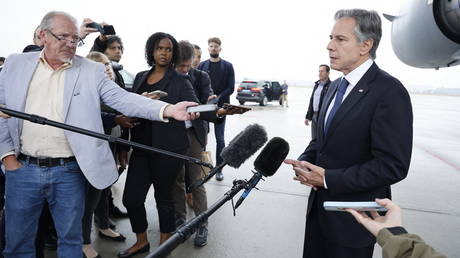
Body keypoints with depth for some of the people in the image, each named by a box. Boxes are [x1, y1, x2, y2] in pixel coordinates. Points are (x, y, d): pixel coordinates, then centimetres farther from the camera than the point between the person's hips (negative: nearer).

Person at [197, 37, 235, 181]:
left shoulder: (227, 66, 4)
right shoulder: (202, 65, 9)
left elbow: (231, 88, -1)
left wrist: (218, 97, -15)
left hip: (220, 107, -1)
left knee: (220, 139, 2)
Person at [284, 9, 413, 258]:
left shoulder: (389, 91, -18)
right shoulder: (336, 86, 8)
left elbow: (393, 166, -23)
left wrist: (328, 179, -21)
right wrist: (304, 161, -5)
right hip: (320, 204, 7)